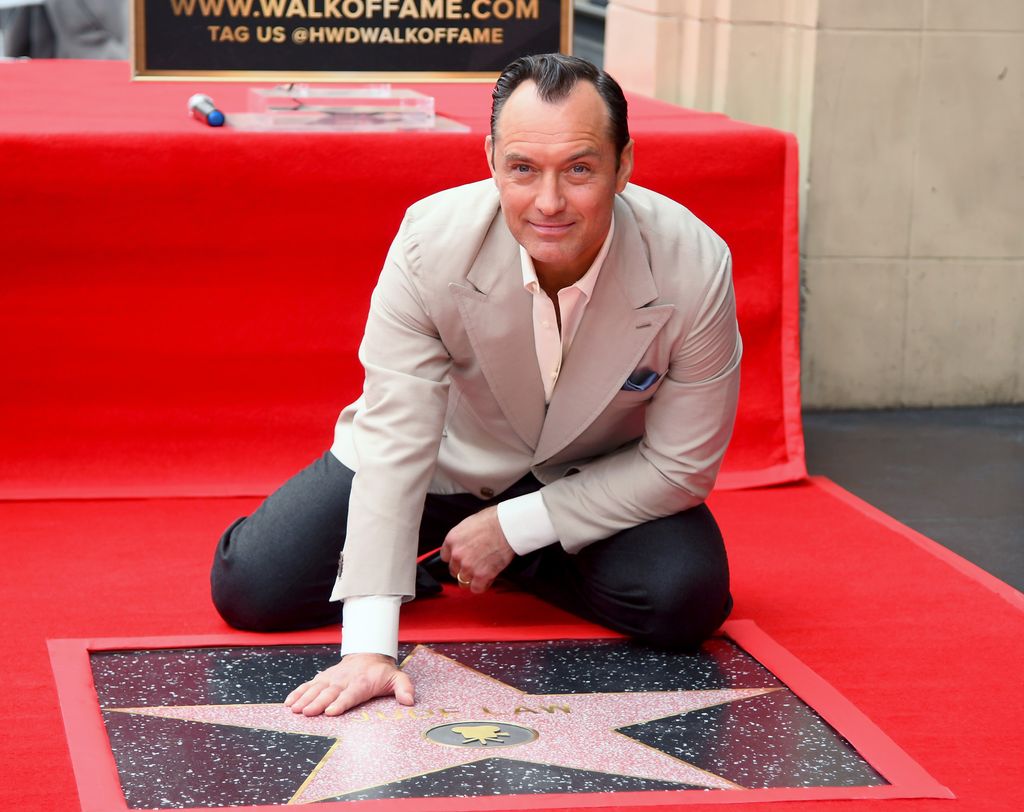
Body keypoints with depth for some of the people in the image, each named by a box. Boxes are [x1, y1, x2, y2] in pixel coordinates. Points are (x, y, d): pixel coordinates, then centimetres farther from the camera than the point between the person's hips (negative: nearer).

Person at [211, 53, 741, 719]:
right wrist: (369, 645, -37)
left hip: (594, 477, 1)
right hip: (453, 456, 0)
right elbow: (395, 439, -30)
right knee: (251, 589, -13)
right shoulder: (432, 241, -31)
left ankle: (525, 560, 3)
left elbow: (682, 464, -18)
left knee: (686, 599, -28)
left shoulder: (696, 269, -31)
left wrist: (515, 528, -21)